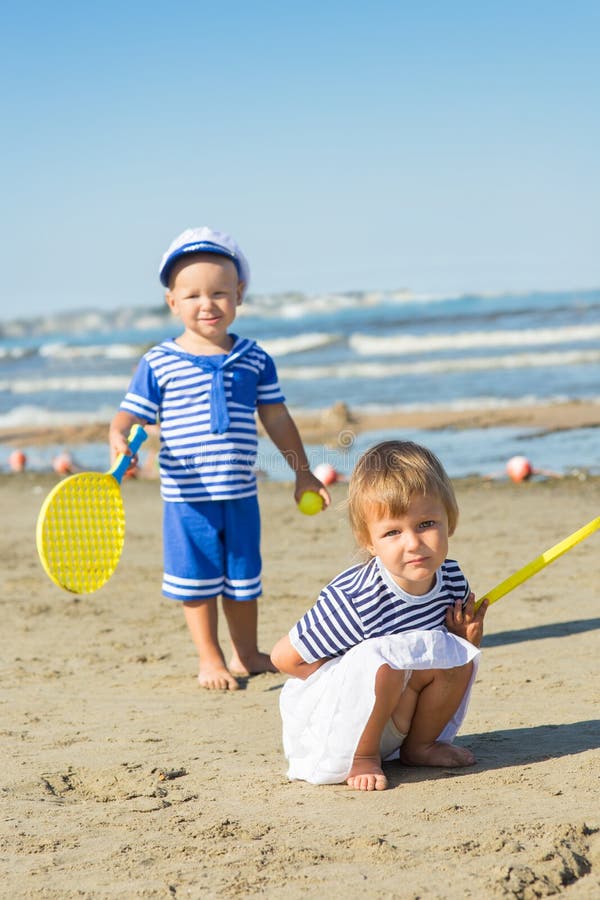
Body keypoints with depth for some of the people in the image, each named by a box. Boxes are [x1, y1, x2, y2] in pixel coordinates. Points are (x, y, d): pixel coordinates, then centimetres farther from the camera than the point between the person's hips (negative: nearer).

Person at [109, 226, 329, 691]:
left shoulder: (255, 359, 3)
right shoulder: (158, 363, -5)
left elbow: (277, 418, 10)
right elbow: (133, 413, -4)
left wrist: (303, 473, 14)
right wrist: (119, 437, -27)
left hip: (240, 494, 3)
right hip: (188, 496, -2)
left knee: (243, 580, 15)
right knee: (198, 582, 6)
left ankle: (247, 655, 31)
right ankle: (210, 660, 20)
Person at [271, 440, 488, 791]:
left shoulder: (451, 580, -9)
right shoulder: (354, 601, -29)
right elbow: (284, 656, -20)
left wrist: (469, 637, -14)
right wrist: (352, 681, -23)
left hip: (392, 719, 7)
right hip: (323, 724, -7)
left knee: (456, 653, -7)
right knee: (376, 658, -34)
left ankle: (419, 745, 13)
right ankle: (360, 758, -9)